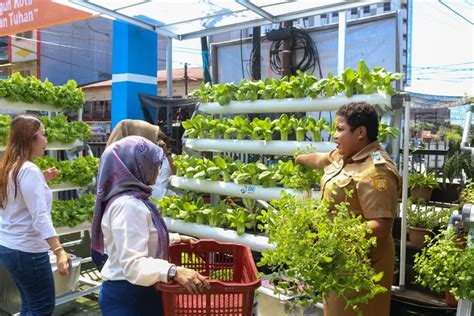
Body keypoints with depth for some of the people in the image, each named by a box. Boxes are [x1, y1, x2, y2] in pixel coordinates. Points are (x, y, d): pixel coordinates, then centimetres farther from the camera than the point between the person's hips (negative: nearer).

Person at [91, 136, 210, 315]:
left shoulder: (133, 199, 7)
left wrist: (176, 239, 15)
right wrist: (173, 272, -42)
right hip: (126, 296, -10)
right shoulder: (128, 205, -25)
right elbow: (133, 264, -32)